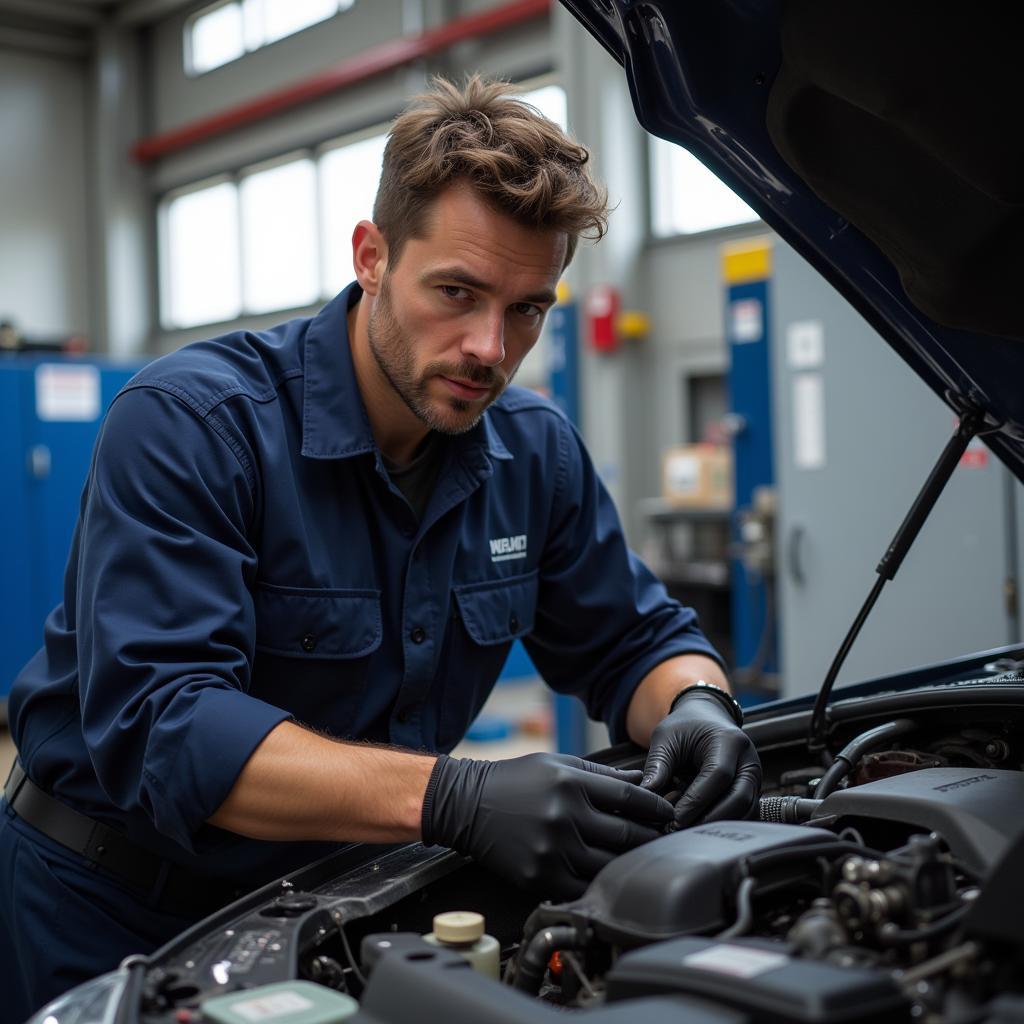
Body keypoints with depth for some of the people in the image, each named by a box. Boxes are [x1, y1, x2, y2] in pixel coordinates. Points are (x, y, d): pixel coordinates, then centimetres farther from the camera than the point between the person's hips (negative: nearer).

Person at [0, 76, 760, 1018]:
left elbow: (633, 640, 4)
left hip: (332, 890, 4)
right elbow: (156, 722, -34)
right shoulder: (189, 421, -25)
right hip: (113, 912, -4)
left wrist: (697, 707, -22)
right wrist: (458, 798, -46)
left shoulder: (537, 452, -5)